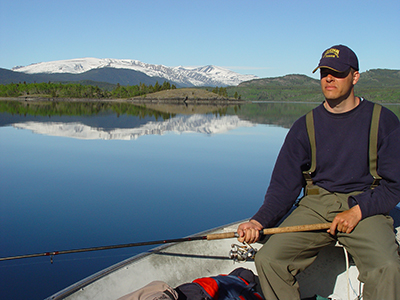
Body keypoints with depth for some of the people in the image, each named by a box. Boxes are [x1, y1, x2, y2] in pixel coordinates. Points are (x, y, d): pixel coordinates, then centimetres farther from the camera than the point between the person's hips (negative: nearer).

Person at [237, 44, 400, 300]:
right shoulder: (305, 126, 8)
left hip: (366, 208, -2)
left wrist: (357, 211, -14)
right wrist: (259, 221, -12)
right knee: (268, 260, -20)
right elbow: (284, 185, 6)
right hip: (315, 207, 2)